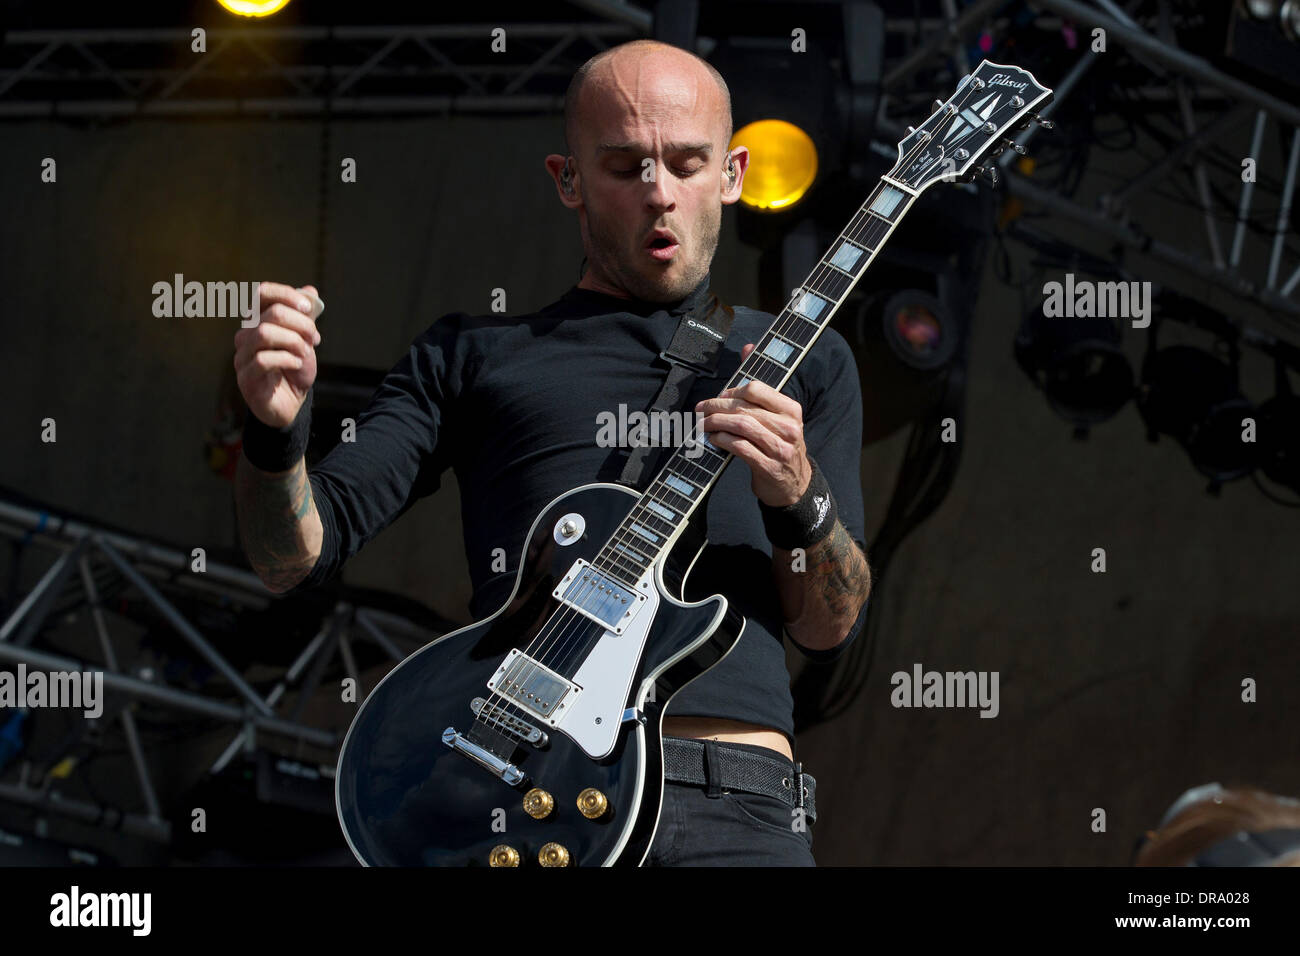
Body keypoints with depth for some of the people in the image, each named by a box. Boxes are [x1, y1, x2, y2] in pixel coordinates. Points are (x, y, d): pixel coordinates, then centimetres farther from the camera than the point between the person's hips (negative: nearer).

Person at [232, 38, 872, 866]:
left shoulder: (805, 362, 23)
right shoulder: (473, 354, 20)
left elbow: (830, 631, 16)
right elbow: (292, 557, 13)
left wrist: (800, 500, -3)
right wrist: (276, 428, -7)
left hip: (740, 813, 0)